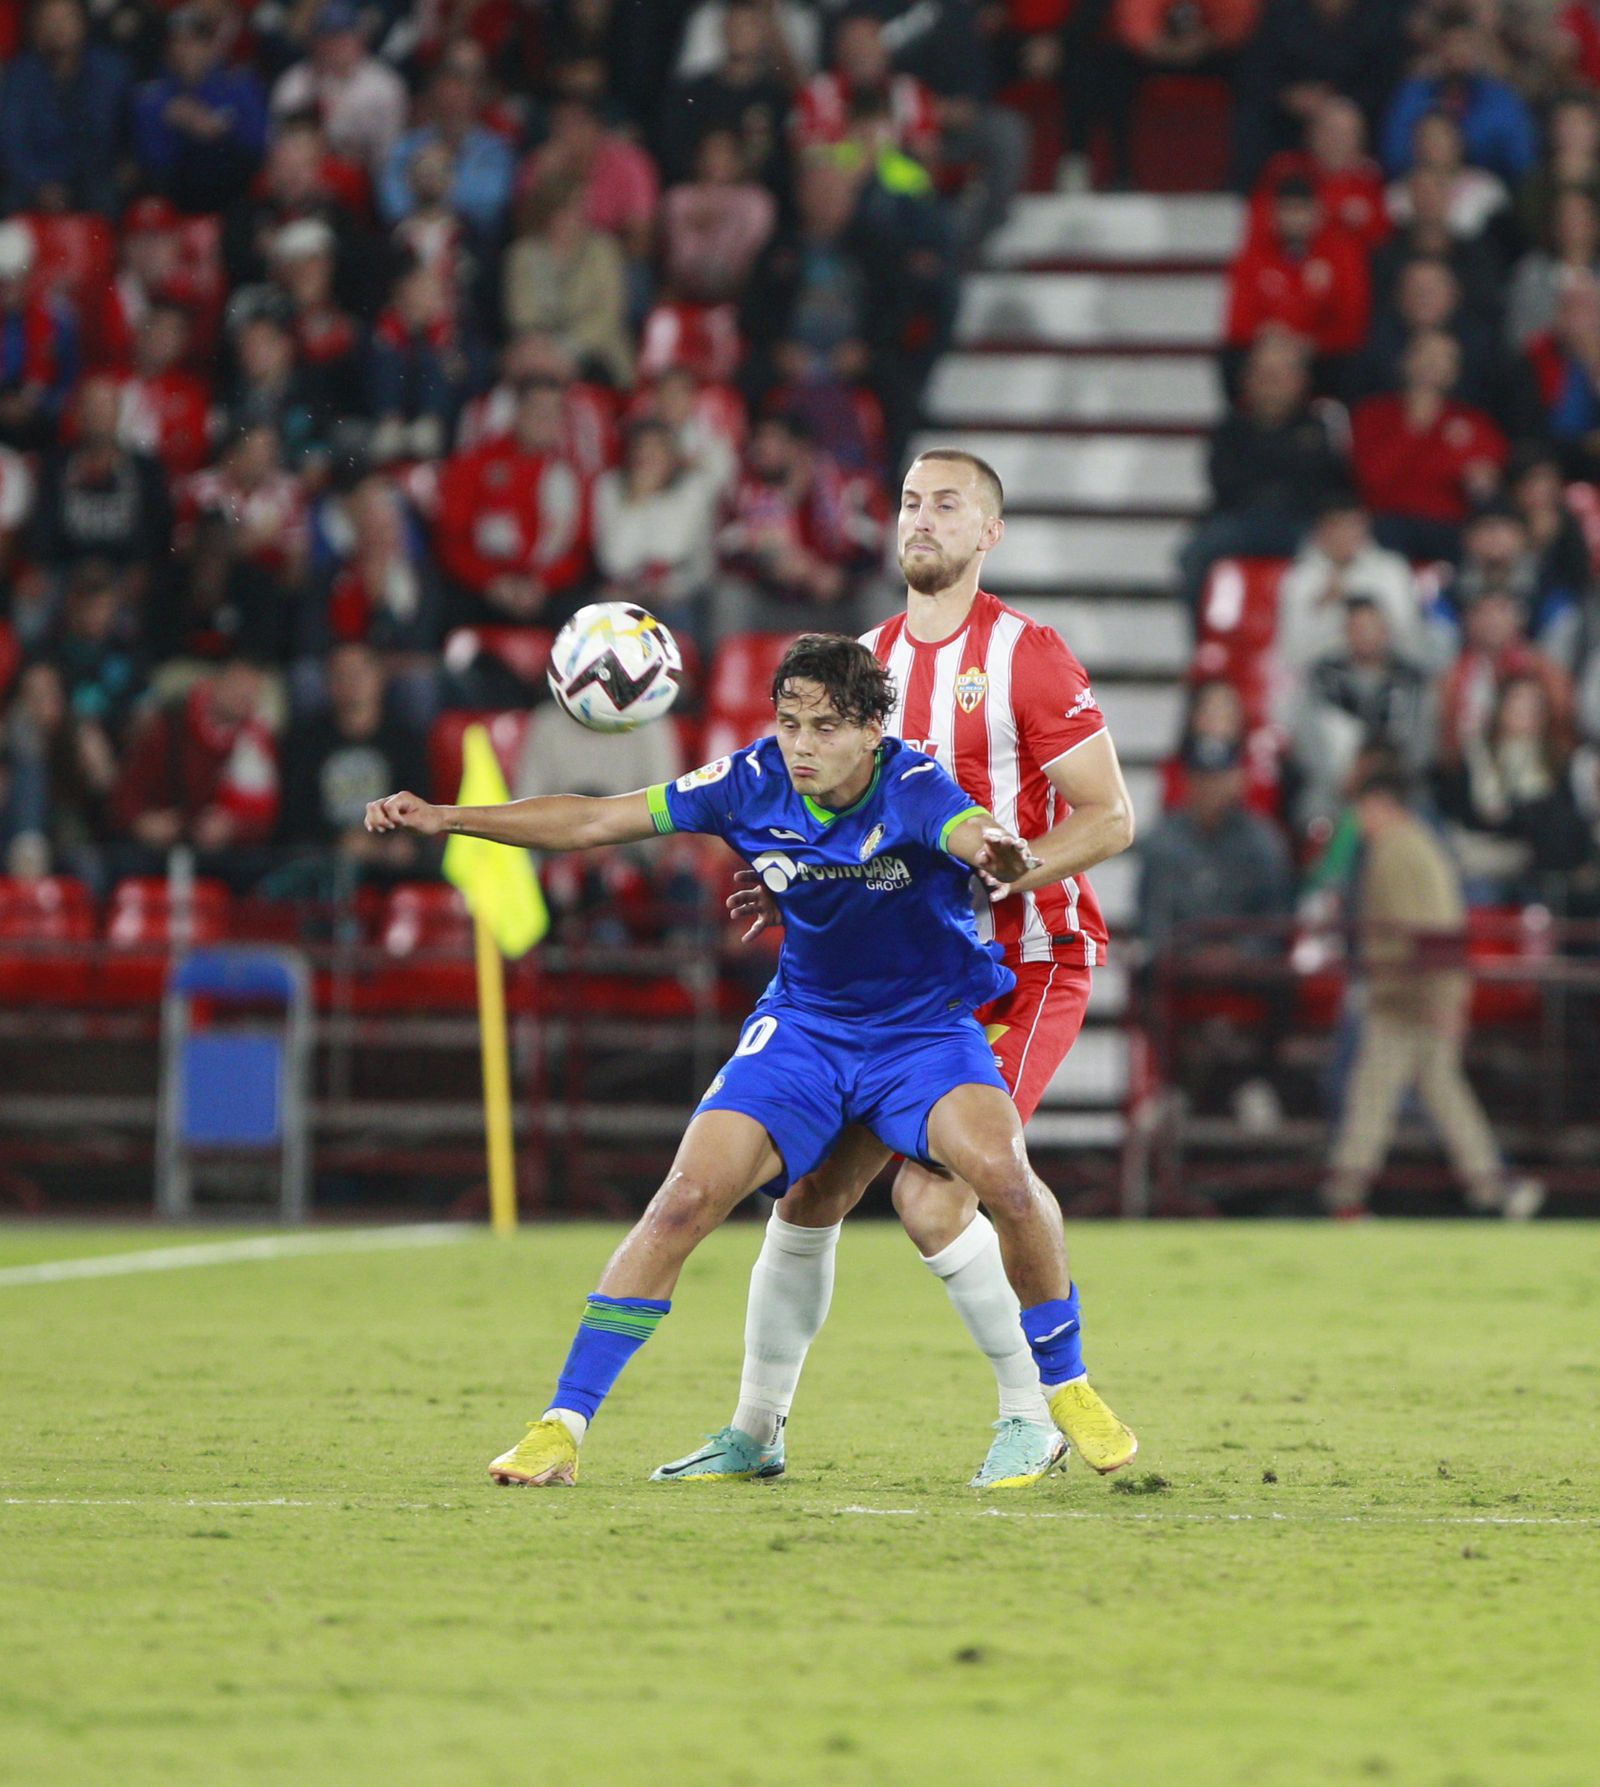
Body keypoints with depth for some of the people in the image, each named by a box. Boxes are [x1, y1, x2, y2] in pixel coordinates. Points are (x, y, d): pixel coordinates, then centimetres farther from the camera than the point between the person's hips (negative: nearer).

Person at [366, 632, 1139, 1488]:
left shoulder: (912, 788, -22)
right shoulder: (754, 782, -13)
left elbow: (979, 838, -45)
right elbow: (596, 820, -7)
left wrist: (1003, 856, -71)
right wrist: (446, 818, -13)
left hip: (927, 1026, -2)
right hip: (804, 1024, 2)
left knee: (1000, 1168, -29)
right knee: (687, 1198, -17)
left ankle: (1065, 1385, -5)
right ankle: (562, 1425, -9)